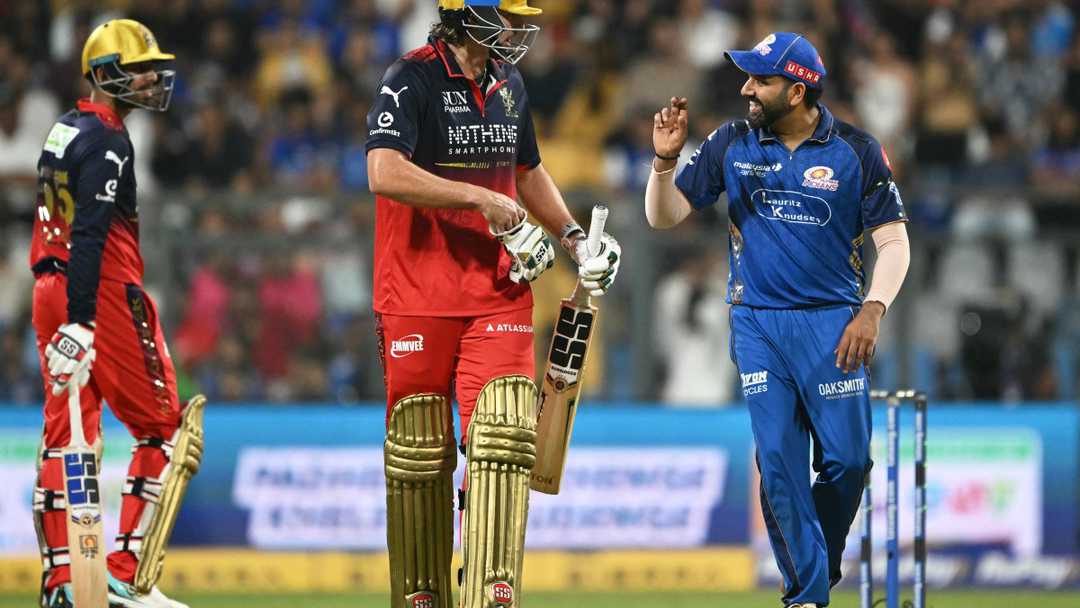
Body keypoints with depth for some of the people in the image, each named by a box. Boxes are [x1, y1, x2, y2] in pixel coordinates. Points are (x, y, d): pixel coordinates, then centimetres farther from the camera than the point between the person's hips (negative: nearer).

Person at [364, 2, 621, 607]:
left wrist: (575, 238, 16)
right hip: (418, 300, -5)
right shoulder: (412, 79, -10)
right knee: (418, 456, 3)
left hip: (499, 294, 5)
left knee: (504, 441, -9)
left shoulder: (509, 84, 12)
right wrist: (484, 200, -23)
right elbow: (386, 173, -25)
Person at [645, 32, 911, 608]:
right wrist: (665, 158, -13)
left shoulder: (856, 151, -3)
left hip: (831, 321, -1)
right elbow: (665, 216, 6)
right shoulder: (732, 144, 3)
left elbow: (893, 241, 0)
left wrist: (871, 312, -13)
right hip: (757, 323, 1)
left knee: (847, 459, -6)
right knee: (779, 462, -5)